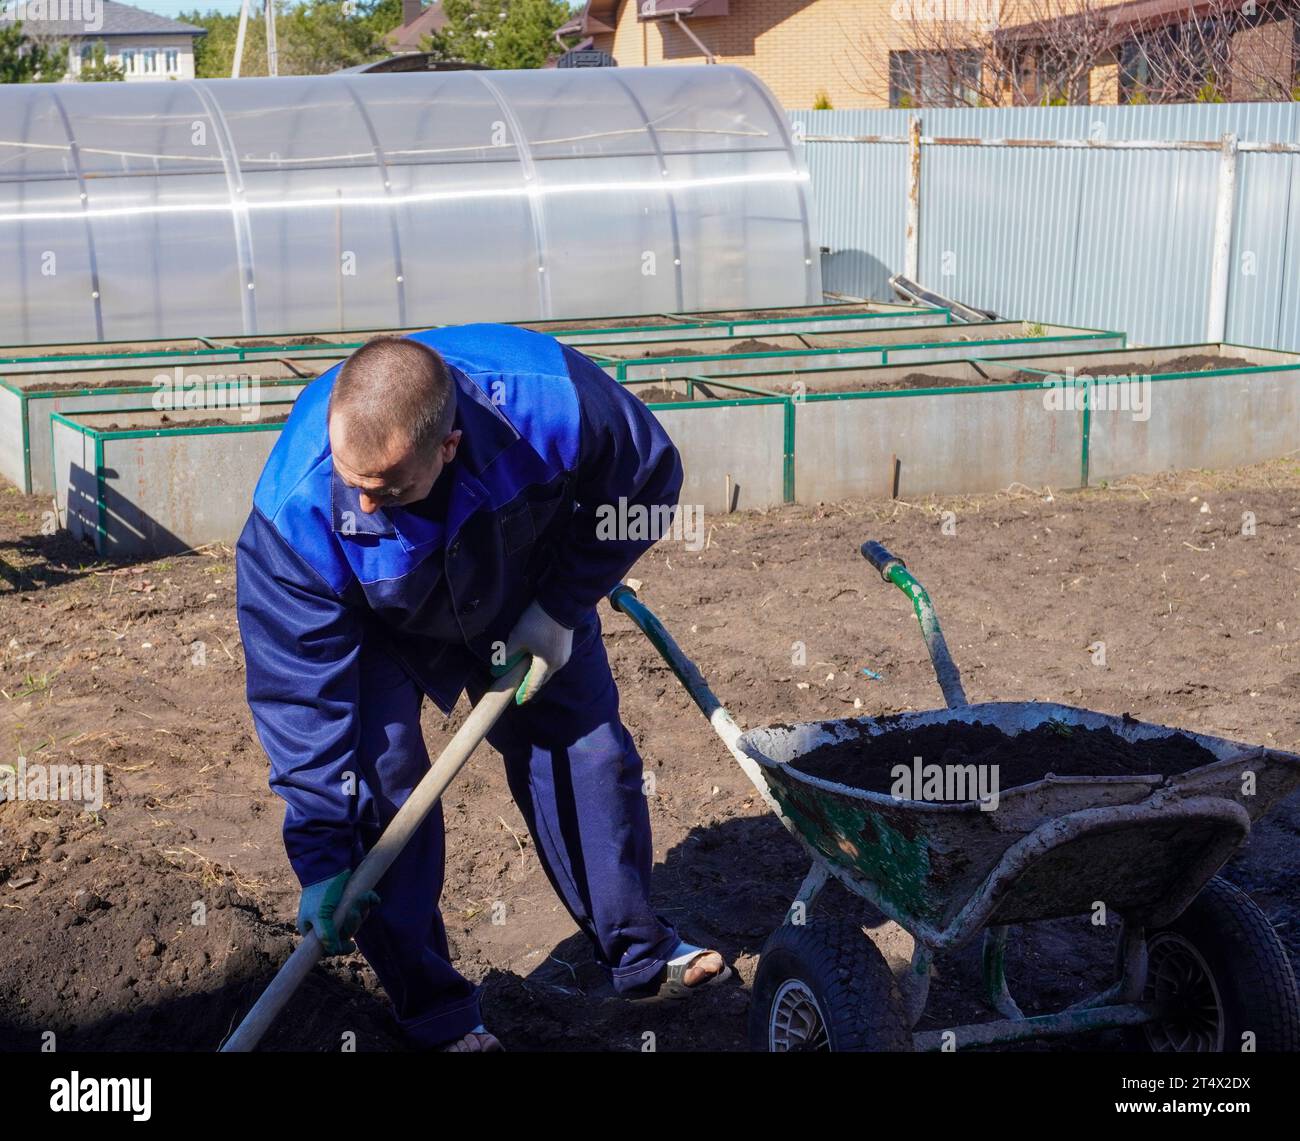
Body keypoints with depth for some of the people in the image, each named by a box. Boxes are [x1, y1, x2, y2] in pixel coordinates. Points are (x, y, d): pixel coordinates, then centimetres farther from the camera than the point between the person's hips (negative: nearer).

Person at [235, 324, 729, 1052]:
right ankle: (434, 1014, 3)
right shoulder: (295, 506, -40)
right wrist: (321, 860, -28)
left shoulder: (554, 401, -41)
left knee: (588, 755, 5)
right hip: (381, 629, -1)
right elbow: (299, 693, -31)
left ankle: (640, 955, 26)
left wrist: (559, 609, -20)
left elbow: (649, 480, -17)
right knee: (378, 791, -15)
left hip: (522, 600, 2)